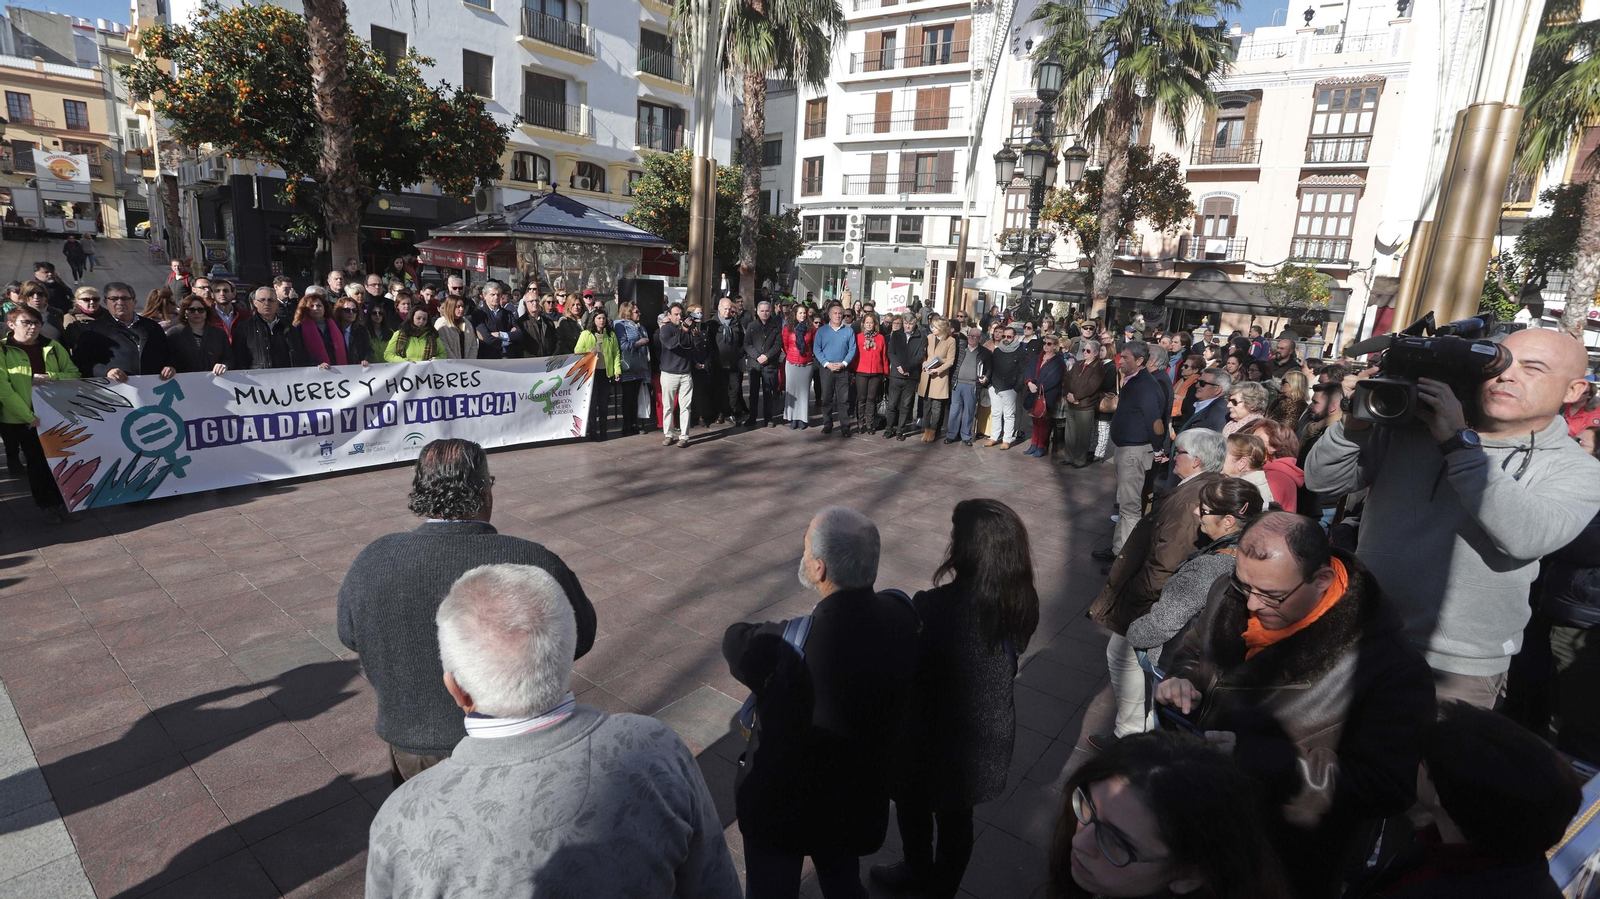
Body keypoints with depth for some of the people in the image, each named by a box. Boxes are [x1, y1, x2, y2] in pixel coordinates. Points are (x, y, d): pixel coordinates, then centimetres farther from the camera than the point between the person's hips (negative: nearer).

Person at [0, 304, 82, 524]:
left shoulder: (53, 348, 7)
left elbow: (74, 374, 7)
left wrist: (51, 377, -14)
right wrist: (29, 416, -18)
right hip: (23, 420, -3)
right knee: (37, 463, 4)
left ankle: (61, 502, 16)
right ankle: (45, 505, 17)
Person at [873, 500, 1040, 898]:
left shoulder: (935, 608, -34)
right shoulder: (1023, 600, -15)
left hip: (937, 734, -5)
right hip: (988, 732, 5)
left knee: (914, 806, 26)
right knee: (957, 816, 27)